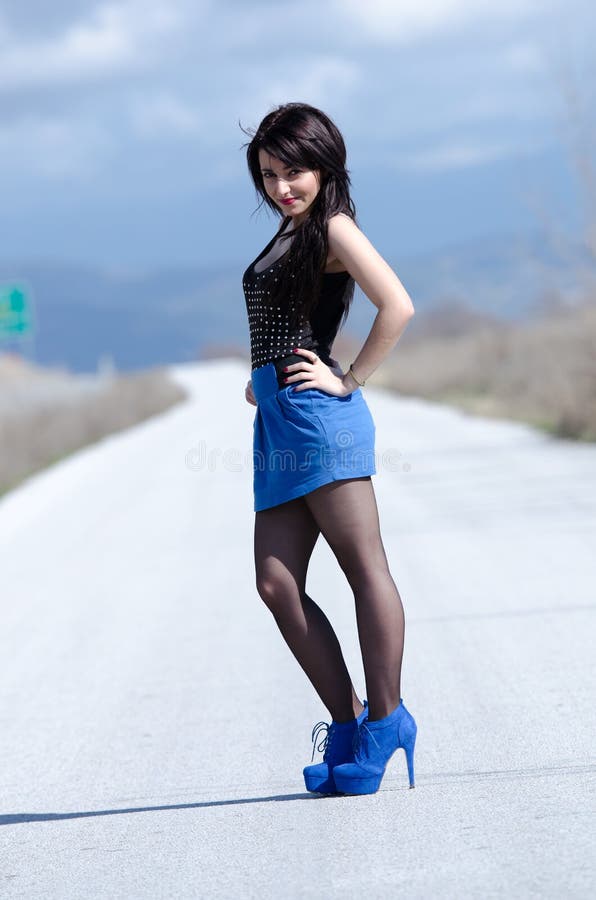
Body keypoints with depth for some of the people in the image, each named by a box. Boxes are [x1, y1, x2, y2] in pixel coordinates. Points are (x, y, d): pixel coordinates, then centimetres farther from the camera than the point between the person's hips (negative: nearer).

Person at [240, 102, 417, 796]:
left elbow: (397, 306, -15)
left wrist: (349, 380, -11)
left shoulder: (333, 227, -3)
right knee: (277, 584, 3)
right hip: (278, 420, 9)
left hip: (317, 413, -9)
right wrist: (262, 378, 15)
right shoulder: (291, 234, 22)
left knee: (364, 567, -5)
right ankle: (348, 723, 7)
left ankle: (384, 720, -2)